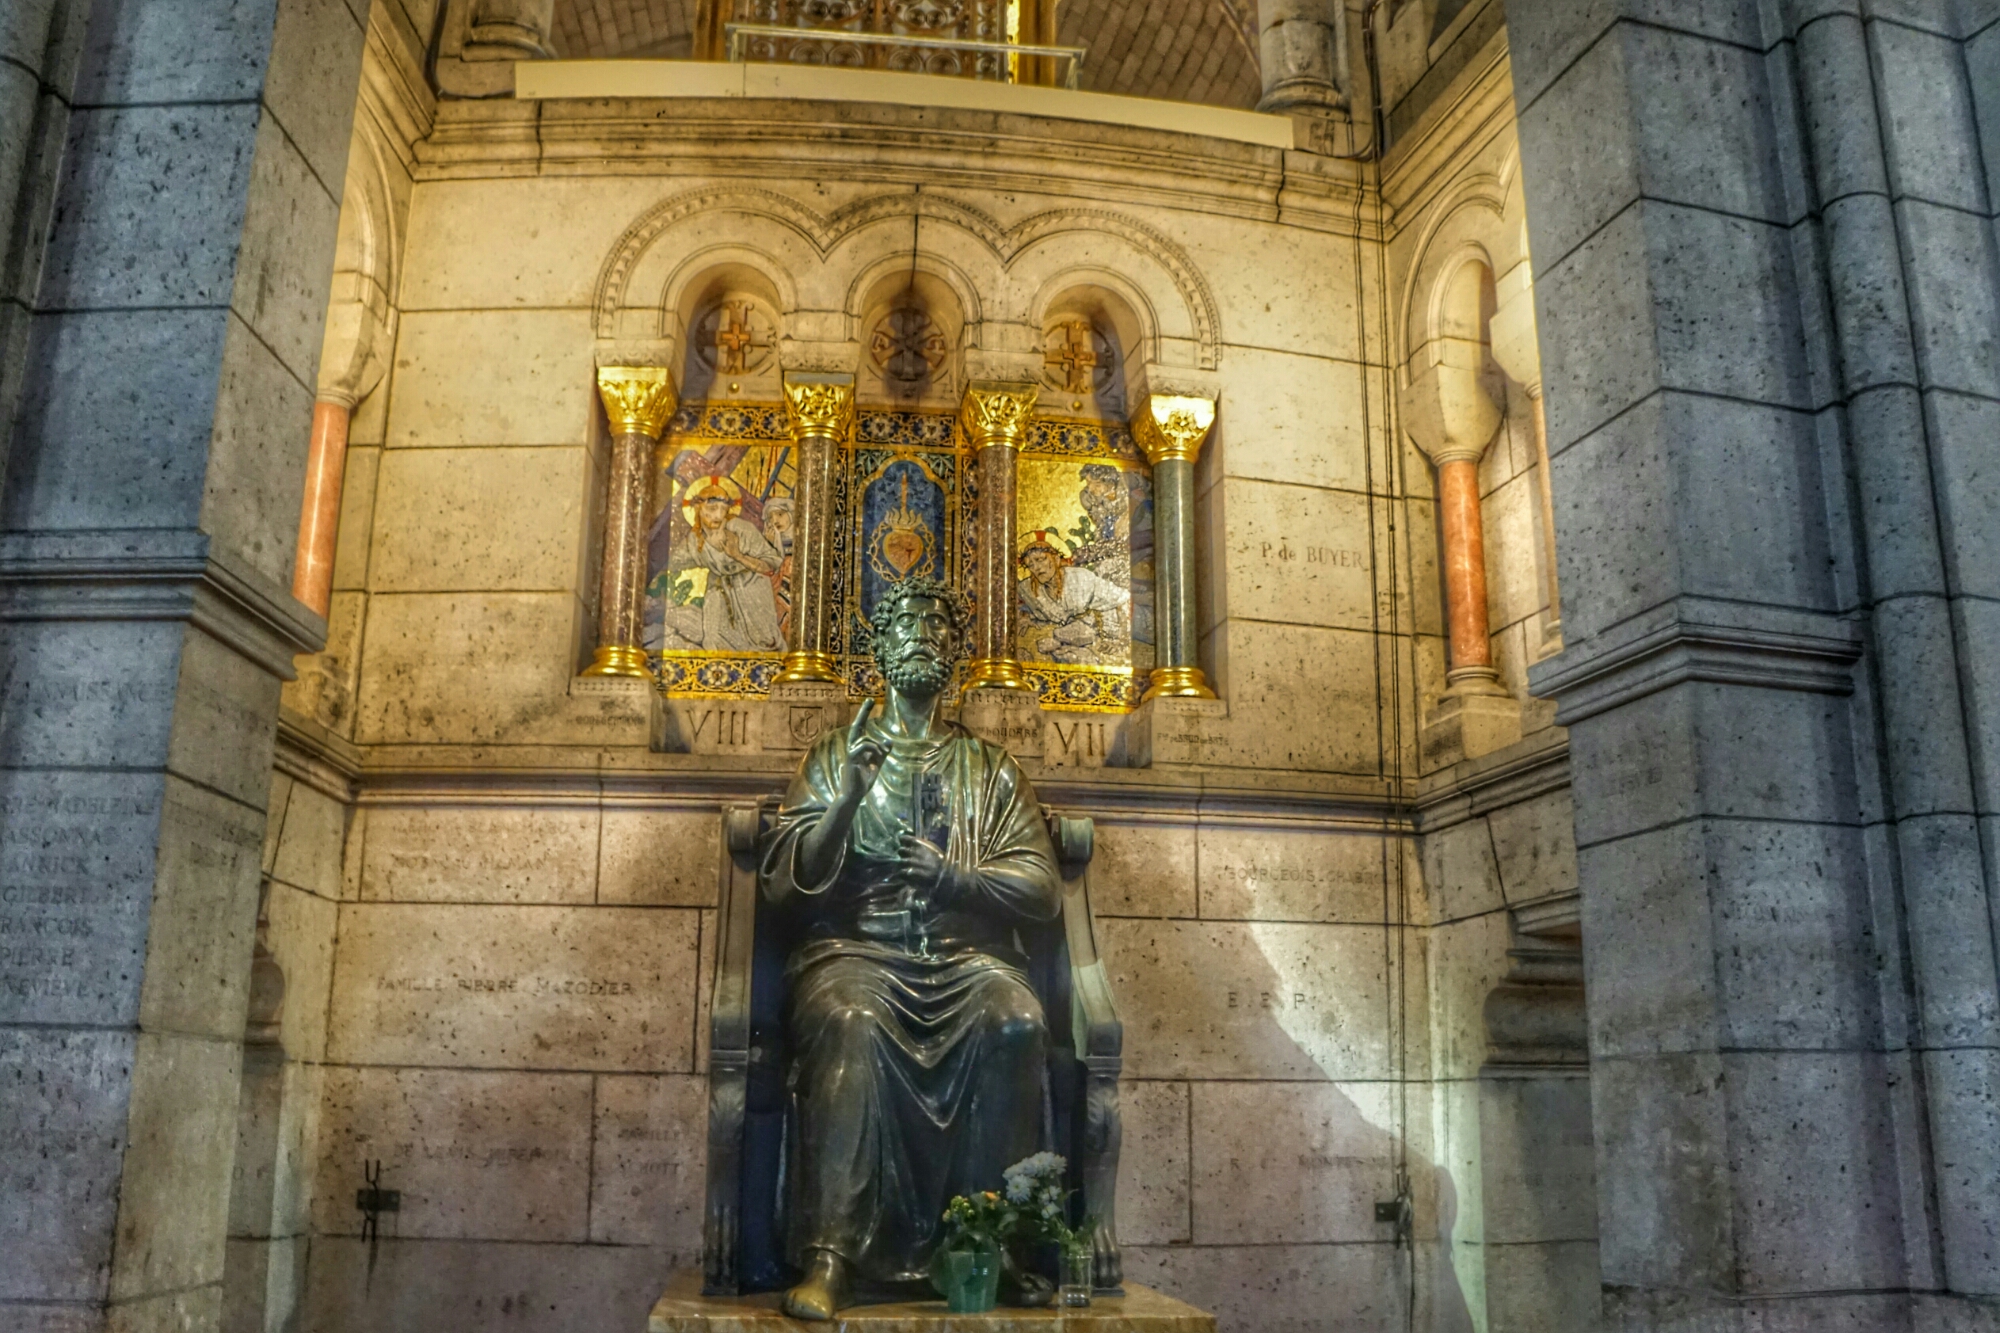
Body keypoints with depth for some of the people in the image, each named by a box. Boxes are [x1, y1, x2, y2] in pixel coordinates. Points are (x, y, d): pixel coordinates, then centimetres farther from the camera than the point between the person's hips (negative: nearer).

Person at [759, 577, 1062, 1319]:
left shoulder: (990, 768, 20)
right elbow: (783, 882, 6)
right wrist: (850, 795, -8)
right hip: (856, 946, -1)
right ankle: (830, 1257, -35)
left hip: (965, 952, 1)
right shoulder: (835, 755, 18)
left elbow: (1043, 890, 9)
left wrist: (954, 874, -8)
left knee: (1015, 1021, -32)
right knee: (850, 1022, -36)